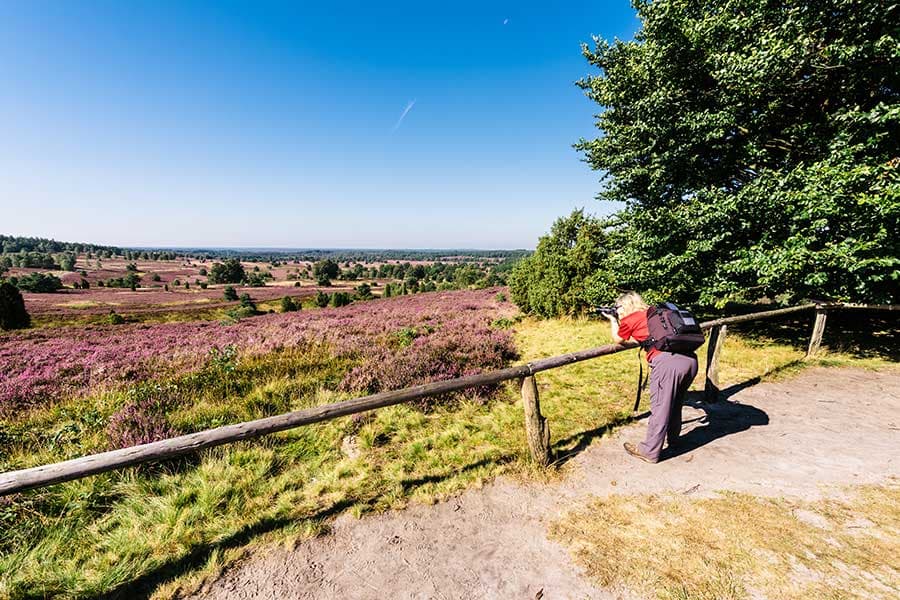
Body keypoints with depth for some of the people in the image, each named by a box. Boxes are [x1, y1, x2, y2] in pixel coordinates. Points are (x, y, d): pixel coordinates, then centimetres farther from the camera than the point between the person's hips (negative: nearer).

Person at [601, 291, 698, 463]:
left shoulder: (629, 319, 6)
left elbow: (618, 340, 26)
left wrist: (612, 320, 39)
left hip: (667, 360, -7)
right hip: (690, 358, 7)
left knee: (660, 407, 3)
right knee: (675, 403, 25)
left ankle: (650, 452, 16)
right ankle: (673, 439, 43)